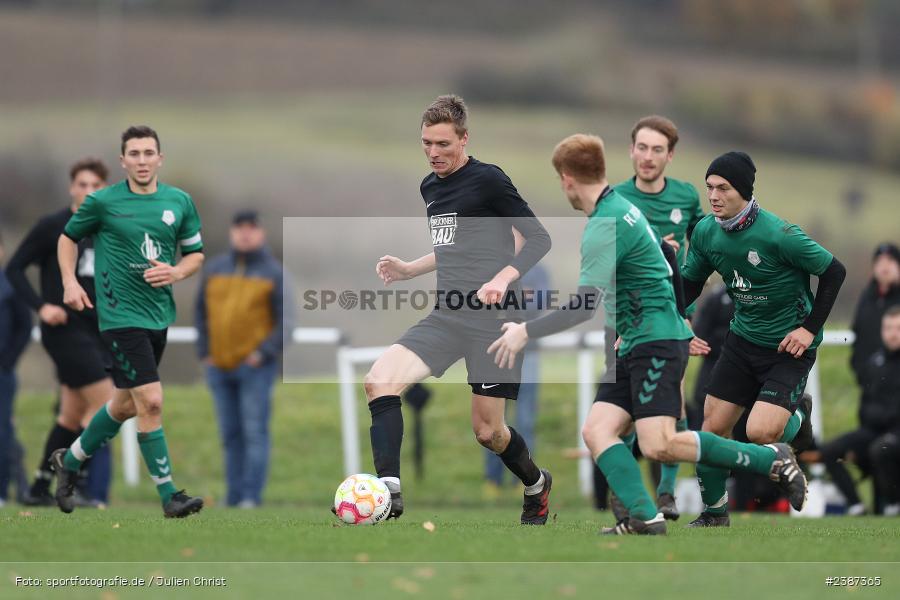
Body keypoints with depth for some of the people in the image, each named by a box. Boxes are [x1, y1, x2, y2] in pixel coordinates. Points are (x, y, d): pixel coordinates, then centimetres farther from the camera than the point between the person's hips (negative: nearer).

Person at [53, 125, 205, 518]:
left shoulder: (180, 202, 4)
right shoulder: (102, 202, -6)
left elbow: (195, 253, 13)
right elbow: (69, 238, 9)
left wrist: (176, 272, -8)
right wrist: (70, 282, -4)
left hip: (160, 315, 6)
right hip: (121, 315, -6)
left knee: (126, 404, 17)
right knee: (150, 401, -14)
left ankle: (70, 461, 39)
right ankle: (169, 496, -9)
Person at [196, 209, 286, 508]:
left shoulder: (273, 273, 1)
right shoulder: (214, 269, 12)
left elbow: (285, 320, -2)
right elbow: (201, 312, 17)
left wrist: (265, 352, -13)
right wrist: (204, 351, 5)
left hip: (254, 365, -4)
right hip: (219, 368, 4)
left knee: (255, 432, -10)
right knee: (231, 435, 7)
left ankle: (251, 496, -13)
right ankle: (233, 498, 11)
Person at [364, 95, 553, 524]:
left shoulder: (488, 180, -8)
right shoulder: (430, 187, 15)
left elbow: (539, 239, -8)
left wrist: (503, 278, -23)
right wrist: (408, 270, 16)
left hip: (493, 318, -7)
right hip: (447, 315, 7)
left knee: (487, 431, 1)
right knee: (379, 379, -18)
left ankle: (536, 485, 34)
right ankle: (388, 491, -23)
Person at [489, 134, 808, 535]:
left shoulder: (605, 226, -16)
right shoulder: (622, 208, 16)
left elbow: (585, 306, -23)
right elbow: (662, 263, 27)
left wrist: (526, 332, -17)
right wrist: (679, 328, 34)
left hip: (657, 340, -10)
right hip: (635, 346, 10)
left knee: (658, 446, -19)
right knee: (596, 430, -6)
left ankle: (771, 460, -7)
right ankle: (644, 518, -20)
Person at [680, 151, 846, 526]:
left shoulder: (778, 235, -25)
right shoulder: (706, 231, -6)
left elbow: (834, 271, -15)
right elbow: (690, 284, 9)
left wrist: (810, 328, -15)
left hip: (789, 345, -6)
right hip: (743, 338, 6)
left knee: (759, 433, -20)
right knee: (713, 428, 2)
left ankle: (797, 417, 17)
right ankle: (714, 514, 23)